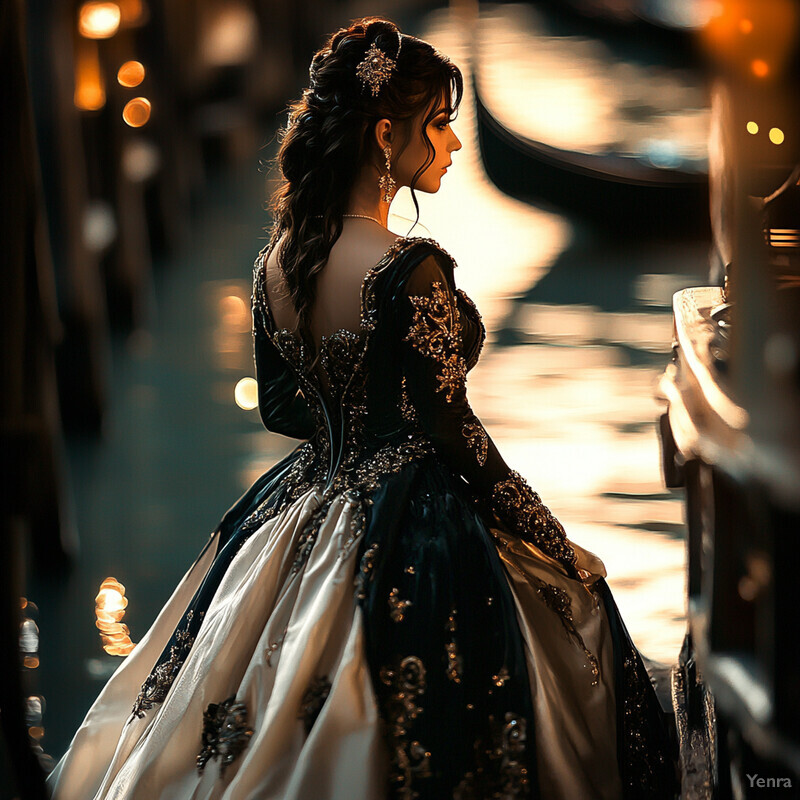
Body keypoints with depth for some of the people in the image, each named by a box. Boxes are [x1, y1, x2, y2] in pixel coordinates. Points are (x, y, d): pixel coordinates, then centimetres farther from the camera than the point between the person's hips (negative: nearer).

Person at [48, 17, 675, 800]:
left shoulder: (276, 258, 0)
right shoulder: (409, 270, -23)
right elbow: (454, 434, -18)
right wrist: (559, 547, -7)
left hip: (304, 519, 8)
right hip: (413, 537, -8)